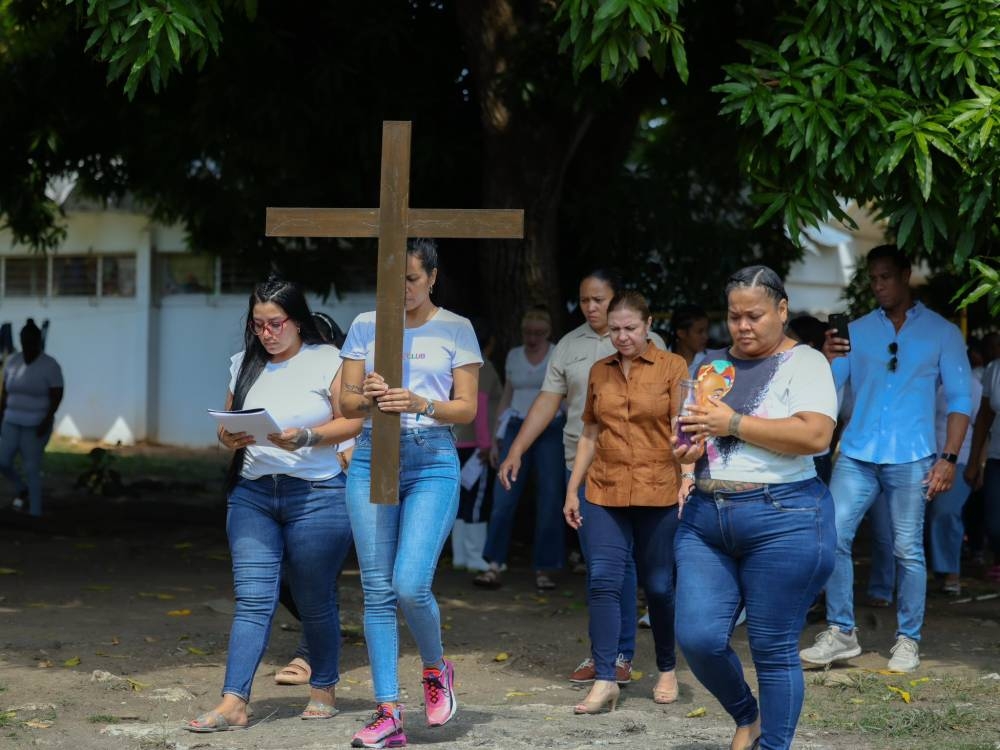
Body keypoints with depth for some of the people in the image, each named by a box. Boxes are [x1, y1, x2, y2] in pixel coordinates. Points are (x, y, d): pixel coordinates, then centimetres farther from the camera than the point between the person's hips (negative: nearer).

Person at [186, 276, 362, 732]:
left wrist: (306, 437, -20)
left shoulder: (328, 362, -1)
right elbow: (226, 424, 17)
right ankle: (233, 704, -10)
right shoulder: (245, 365, 12)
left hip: (317, 494, -3)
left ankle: (323, 690, 24)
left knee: (315, 600, 6)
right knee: (252, 599, -5)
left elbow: (353, 421, -6)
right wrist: (228, 438, -6)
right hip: (252, 493, 4)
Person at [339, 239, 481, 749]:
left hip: (432, 463, -2)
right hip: (371, 461, 3)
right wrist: (369, 399, -13)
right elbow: (346, 401, 10)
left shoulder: (455, 330, 4)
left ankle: (436, 669, 17)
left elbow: (467, 408, 1)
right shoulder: (366, 326, 9)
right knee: (377, 591, -1)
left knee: (411, 585, -14)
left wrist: (420, 404, -17)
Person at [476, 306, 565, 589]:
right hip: (517, 429, 2)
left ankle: (544, 570, 5)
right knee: (504, 498, -8)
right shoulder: (514, 356, 11)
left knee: (549, 502, -2)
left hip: (551, 430, -2)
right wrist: (496, 439, 13)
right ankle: (494, 567, -9)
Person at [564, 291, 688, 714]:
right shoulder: (600, 372, 11)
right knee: (602, 581, -8)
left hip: (659, 493, -3)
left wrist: (688, 485, -17)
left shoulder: (672, 368, -1)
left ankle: (667, 671, 25)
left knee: (658, 586, 5)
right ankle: (604, 681, -7)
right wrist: (572, 489, 14)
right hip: (605, 493, 3)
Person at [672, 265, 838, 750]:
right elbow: (689, 431, 26)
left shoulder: (804, 363, -2)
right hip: (705, 518, 6)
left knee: (773, 650, -1)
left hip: (783, 518, -5)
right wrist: (684, 447, 1)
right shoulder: (713, 366, 16)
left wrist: (734, 424, -15)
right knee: (698, 639, -3)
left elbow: (816, 435, -17)